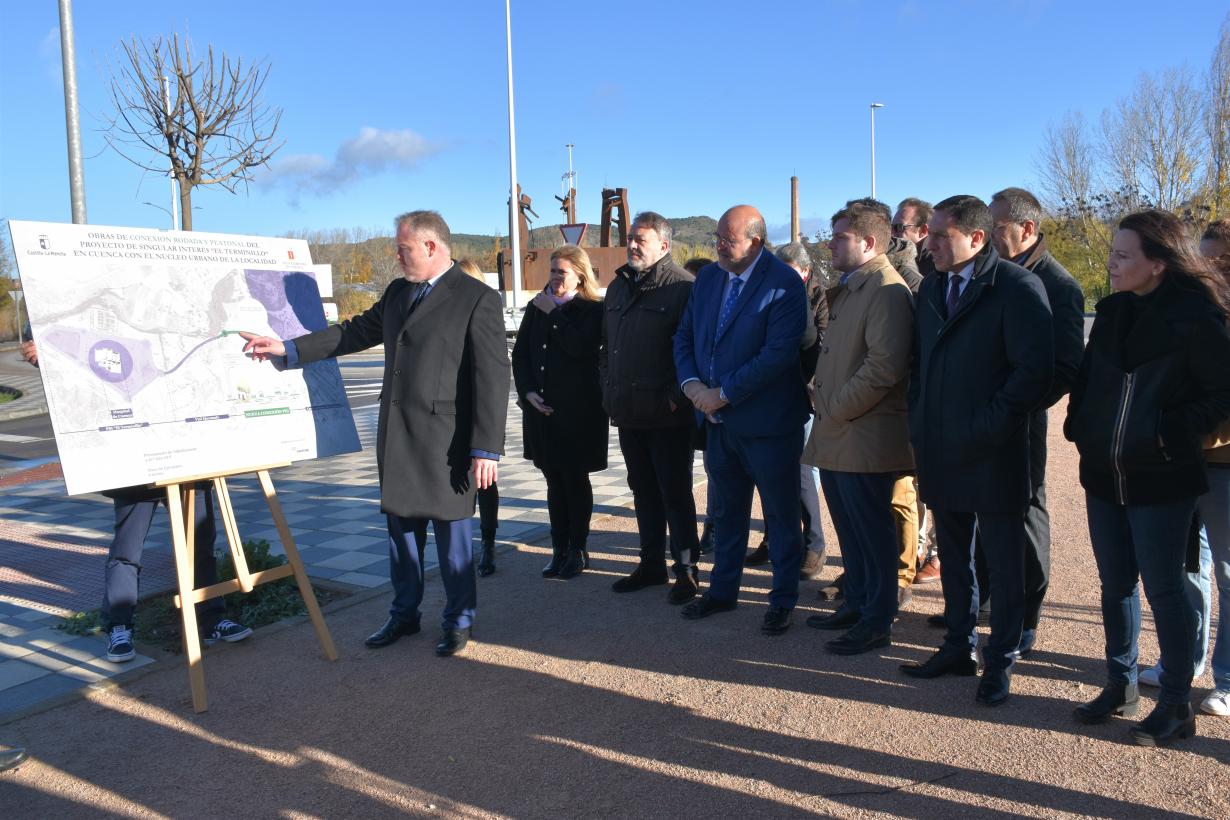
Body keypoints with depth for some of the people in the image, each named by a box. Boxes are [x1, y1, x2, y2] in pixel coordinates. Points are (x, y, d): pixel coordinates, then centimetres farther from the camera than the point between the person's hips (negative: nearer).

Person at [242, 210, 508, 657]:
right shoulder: (397, 292, 12)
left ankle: (458, 621, 24)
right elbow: (356, 331, 19)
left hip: (445, 440, -7)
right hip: (396, 436, 7)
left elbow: (493, 377, -15)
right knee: (401, 527, 16)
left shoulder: (478, 299, -11)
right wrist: (287, 348, 12)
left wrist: (486, 449, -18)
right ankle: (404, 614, 33)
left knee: (451, 532, 5)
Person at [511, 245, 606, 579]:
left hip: (577, 411, -5)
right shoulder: (536, 308, 11)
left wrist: (554, 313, -12)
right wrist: (528, 391, -4)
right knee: (554, 481, 11)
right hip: (541, 408, 5)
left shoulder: (592, 310, -4)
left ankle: (577, 550, 16)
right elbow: (519, 353, 10)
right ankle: (559, 549, 19)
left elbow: (580, 347, -20)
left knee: (575, 480, 4)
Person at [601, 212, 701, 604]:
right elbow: (606, 343, 21)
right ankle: (652, 563, 28)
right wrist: (609, 387, 13)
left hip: (666, 414, -7)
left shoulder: (682, 287, -11)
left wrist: (677, 395, -17)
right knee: (643, 490, 16)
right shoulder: (618, 286, 14)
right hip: (628, 411, 7)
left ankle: (686, 569, 13)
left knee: (675, 492, 1)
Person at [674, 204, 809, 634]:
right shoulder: (708, 277, 7)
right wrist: (692, 383, -8)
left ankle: (783, 599, 23)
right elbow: (684, 336, 10)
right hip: (718, 420, 7)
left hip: (767, 421, -6)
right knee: (726, 510, 19)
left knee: (781, 515, 9)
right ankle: (723, 590, 34)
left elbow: (778, 354, -22)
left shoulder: (785, 284, -15)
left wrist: (723, 394, -19)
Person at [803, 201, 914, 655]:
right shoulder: (847, 289, 16)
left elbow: (884, 367, -24)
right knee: (850, 531, 19)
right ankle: (856, 604, 33)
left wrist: (835, 412, -16)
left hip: (864, 439, -9)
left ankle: (877, 622, 16)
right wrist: (826, 412, 12)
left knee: (873, 532, 3)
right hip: (836, 438, 9)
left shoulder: (887, 291, -16)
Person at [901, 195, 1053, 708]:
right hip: (941, 454, 7)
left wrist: (987, 428, -17)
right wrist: (920, 427, 8)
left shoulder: (1016, 287, -11)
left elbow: (1035, 369, -16)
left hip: (993, 457, -6)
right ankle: (959, 647, 32)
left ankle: (999, 662, 22)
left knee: (1004, 566, 8)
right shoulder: (931, 289, 11)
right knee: (953, 559, 18)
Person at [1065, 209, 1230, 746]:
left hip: (1161, 480, -6)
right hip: (1103, 475, 6)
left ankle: (1176, 705, 22)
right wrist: (1081, 430, 2)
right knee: (1115, 585, 16)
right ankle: (1121, 686, 32)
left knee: (1163, 590, 5)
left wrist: (1172, 434, -15)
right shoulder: (1112, 312, 4)